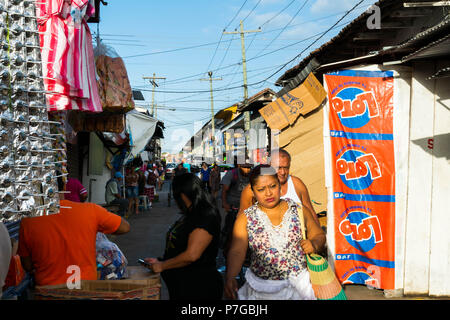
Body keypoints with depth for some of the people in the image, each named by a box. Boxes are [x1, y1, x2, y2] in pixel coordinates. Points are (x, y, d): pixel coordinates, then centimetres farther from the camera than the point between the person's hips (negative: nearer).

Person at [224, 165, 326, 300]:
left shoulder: (299, 210, 2)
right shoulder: (245, 218, -2)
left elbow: (320, 235, 11)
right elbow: (236, 252, -12)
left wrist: (314, 245, -12)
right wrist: (230, 277, -29)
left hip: (299, 284, 1)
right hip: (261, 289, -1)